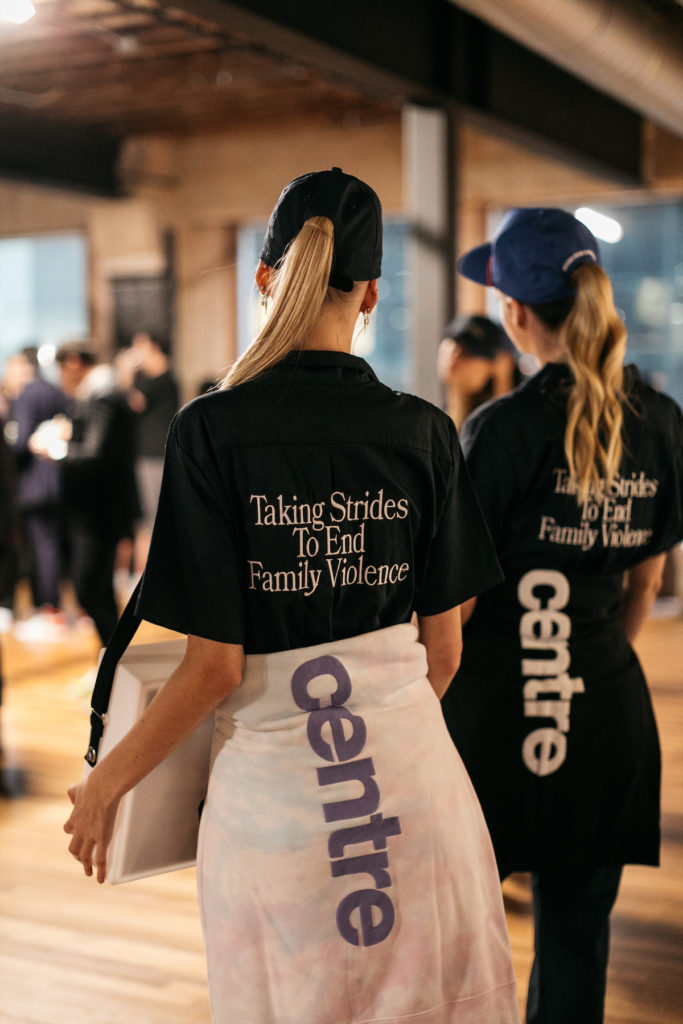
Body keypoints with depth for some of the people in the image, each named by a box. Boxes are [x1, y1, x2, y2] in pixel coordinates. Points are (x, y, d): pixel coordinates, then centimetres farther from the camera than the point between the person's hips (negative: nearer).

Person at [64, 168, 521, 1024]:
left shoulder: (213, 429, -13)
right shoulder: (423, 432, -4)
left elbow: (216, 667, -13)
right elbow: (443, 646, 3)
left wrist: (106, 782, 2)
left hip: (276, 784, -2)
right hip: (413, 770, 2)